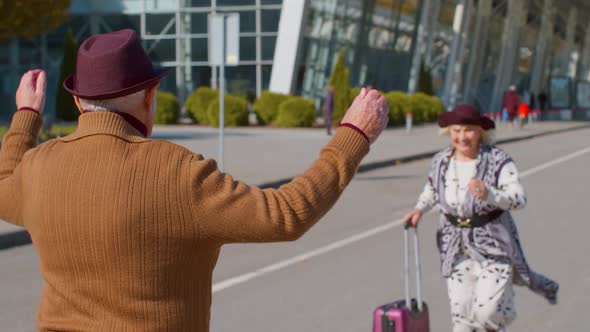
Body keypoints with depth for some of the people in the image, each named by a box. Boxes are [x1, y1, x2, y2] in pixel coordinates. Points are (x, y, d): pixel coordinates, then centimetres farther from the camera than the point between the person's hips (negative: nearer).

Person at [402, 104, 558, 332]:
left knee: (487, 312, -10)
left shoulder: (499, 161, -13)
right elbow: (432, 188, 22)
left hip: (494, 246, -4)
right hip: (457, 248, 4)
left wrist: (489, 194, -42)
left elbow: (519, 199, -24)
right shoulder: (441, 161, 2)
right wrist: (420, 209, 4)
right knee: (461, 311, 2)